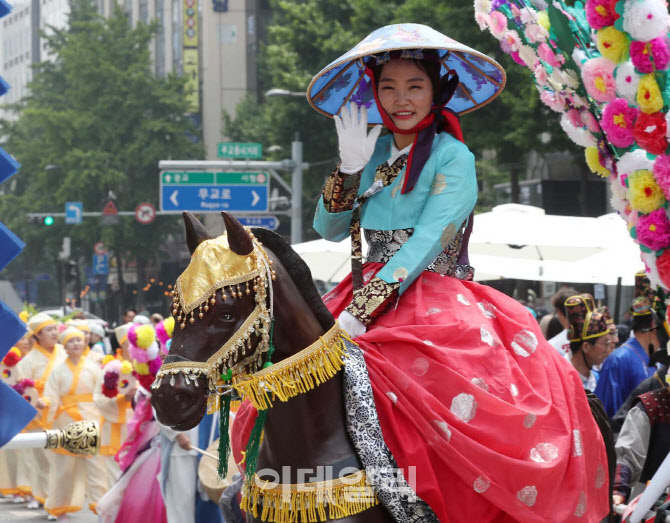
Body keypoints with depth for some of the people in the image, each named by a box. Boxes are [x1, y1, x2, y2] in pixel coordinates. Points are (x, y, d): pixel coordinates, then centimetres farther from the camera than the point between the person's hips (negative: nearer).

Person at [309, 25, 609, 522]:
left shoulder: (452, 158, -4)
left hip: (437, 306, -6)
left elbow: (427, 242, -16)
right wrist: (350, 167, -6)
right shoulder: (373, 150, 14)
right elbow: (330, 228, 10)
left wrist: (360, 314, -24)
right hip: (364, 296, 6)